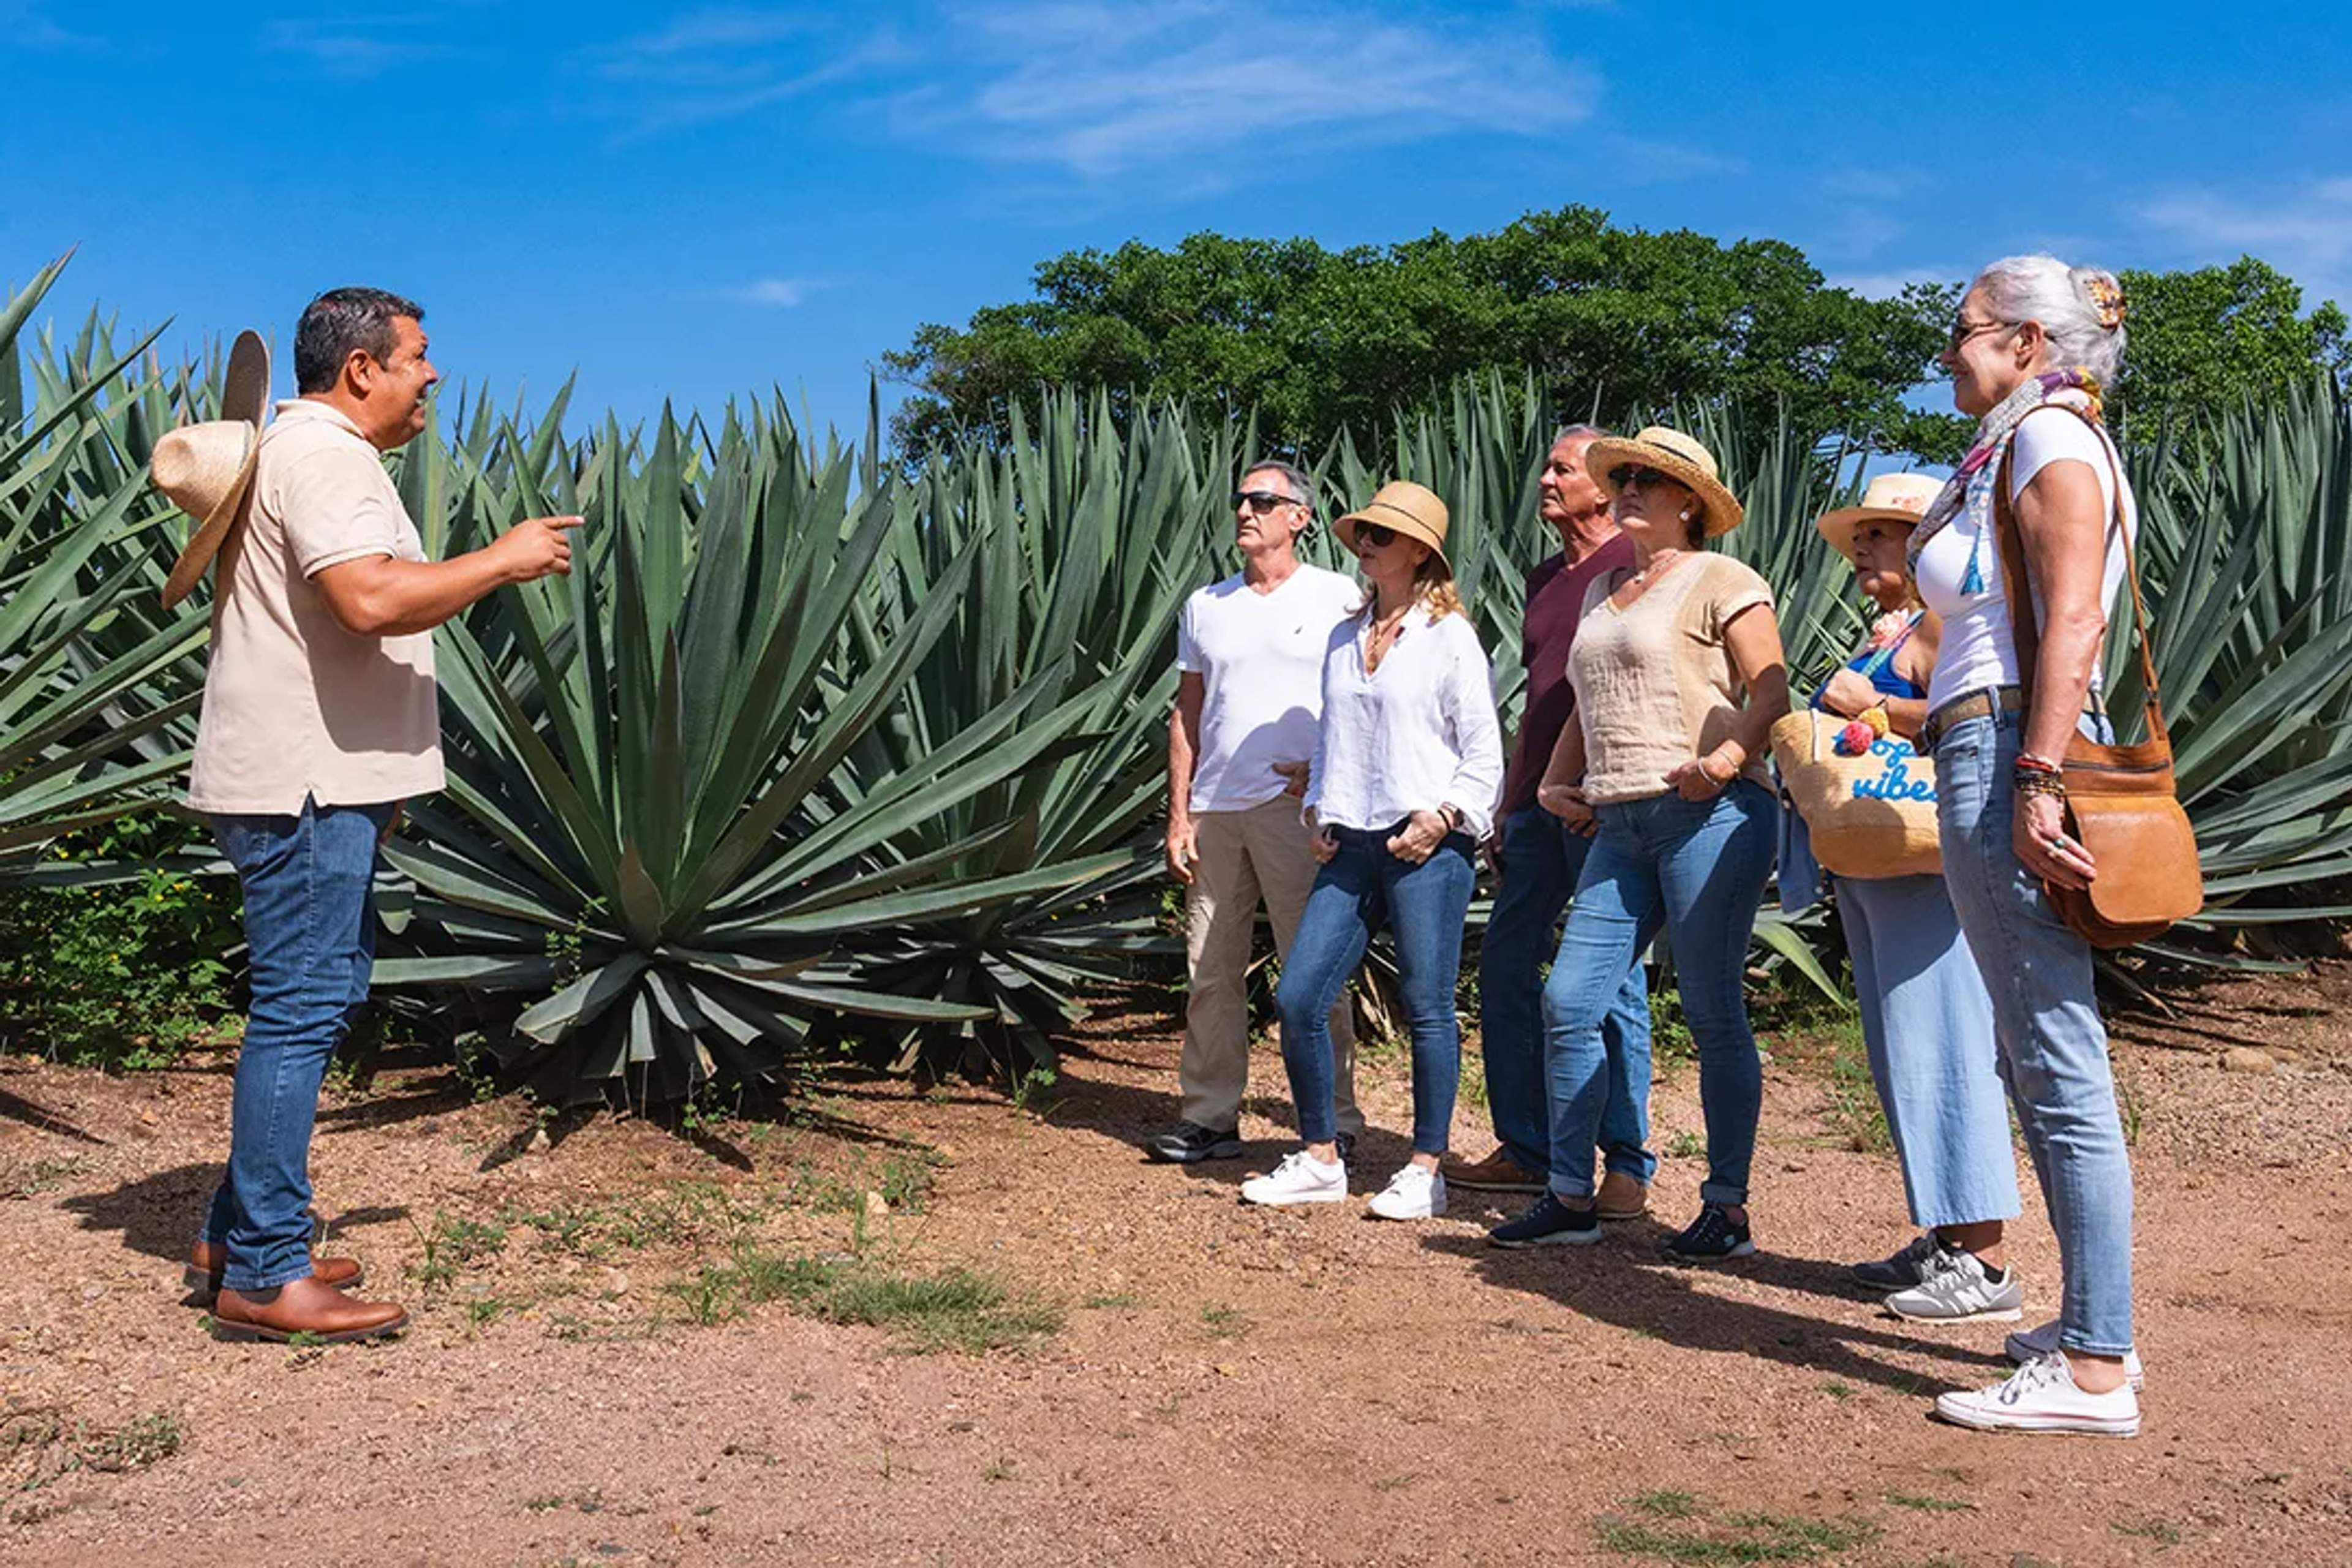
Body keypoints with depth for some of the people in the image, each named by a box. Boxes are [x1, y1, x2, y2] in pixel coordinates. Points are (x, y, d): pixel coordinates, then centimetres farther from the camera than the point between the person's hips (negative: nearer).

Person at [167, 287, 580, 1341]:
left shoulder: (306, 449, 21)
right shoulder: (325, 455, -14)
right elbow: (372, 598, -29)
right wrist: (503, 561, -18)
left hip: (318, 780, 11)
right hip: (302, 782, -11)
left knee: (318, 996, 16)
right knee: (303, 1008, -9)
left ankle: (236, 1233, 23)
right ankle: (263, 1276, -5)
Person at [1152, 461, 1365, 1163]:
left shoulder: (1338, 597, 3)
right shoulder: (1206, 606, 16)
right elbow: (1186, 714, 16)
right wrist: (1179, 813, 9)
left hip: (1295, 806, -4)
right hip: (1215, 809, 5)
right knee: (1210, 971, 5)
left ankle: (1334, 1120, 3)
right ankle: (1209, 1118, 12)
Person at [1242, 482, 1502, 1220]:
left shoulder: (1449, 637, 0)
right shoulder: (1343, 639, 18)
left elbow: (1484, 753, -1)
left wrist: (1441, 817, -12)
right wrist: (1317, 814, 12)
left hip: (1427, 847, -6)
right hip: (1353, 847, 6)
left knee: (1427, 1009, -2)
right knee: (1296, 998, -1)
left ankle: (1425, 1171, 9)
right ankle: (1321, 1160, 11)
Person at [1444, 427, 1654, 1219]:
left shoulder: (1634, 566, -4)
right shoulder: (1545, 579, 20)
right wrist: (1506, 805, 19)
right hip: (1539, 800, 8)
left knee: (1611, 982, -4)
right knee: (1506, 965, 7)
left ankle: (1628, 1163, 3)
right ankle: (1525, 1149, 15)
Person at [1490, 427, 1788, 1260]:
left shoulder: (1720, 580, 1)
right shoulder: (1605, 593, 23)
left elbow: (1772, 690, -7)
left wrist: (1724, 758, -23)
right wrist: (1556, 782, 15)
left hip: (1709, 816, -7)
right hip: (1621, 823, 7)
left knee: (1713, 1014, -3)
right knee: (1569, 1000, 1)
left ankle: (1727, 1207, 6)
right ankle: (1570, 1197, 9)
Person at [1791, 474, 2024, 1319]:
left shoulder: (1941, 623, -9)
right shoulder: (1880, 634, 22)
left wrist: (1872, 705, -18)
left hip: (1924, 869, -10)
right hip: (1870, 872, 10)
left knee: (1939, 1051, -11)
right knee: (1903, 1057, 11)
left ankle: (1983, 1264, -8)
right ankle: (1944, 1240, 17)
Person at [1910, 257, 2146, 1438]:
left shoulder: (2051, 436, -7)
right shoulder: (2011, 450, 22)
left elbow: (2073, 622, -19)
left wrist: (2037, 784, -26)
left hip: (2009, 752, -11)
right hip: (1995, 761, 11)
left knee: (2059, 1070, -9)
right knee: (2041, 1064, 15)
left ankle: (2096, 1371, -5)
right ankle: (2094, 1325, 24)